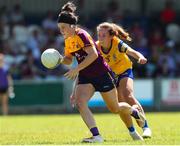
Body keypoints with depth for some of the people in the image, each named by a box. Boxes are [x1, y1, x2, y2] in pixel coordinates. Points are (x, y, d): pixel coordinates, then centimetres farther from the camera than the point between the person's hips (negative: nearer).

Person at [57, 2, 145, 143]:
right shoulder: (68, 41, 4)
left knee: (115, 108, 8)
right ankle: (96, 136, -24)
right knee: (80, 103, -21)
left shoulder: (81, 35, -20)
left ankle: (134, 111, 42)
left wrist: (76, 69, -30)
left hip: (101, 74, -7)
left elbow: (93, 54, -29)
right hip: (85, 77, 7)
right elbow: (68, 59, 17)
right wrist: (60, 60, -7)